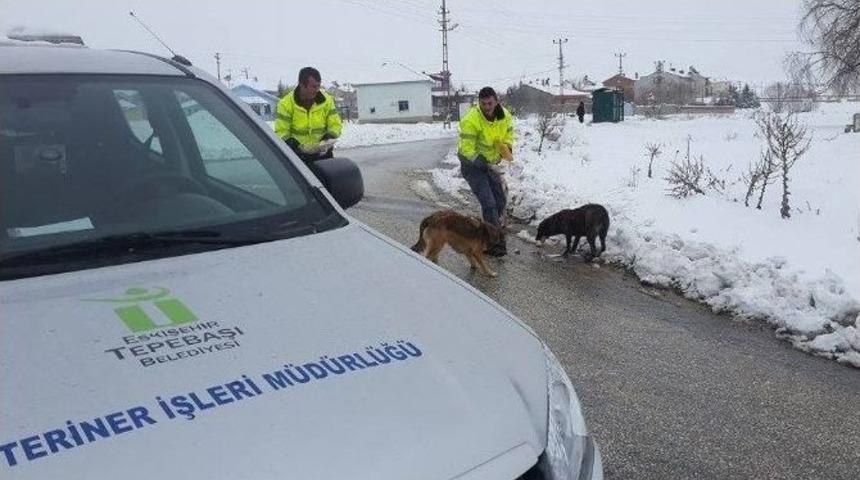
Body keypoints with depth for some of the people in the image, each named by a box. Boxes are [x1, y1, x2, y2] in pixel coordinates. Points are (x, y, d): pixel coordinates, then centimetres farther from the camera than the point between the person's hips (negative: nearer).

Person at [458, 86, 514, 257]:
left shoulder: (505, 116, -8)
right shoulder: (471, 120, -28)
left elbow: (508, 135, 10)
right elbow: (468, 150, -29)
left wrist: (507, 149, -12)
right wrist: (486, 165, -34)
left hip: (490, 162, 7)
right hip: (472, 164, -7)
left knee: (501, 200, 10)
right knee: (488, 203, -15)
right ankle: (496, 242, -7)